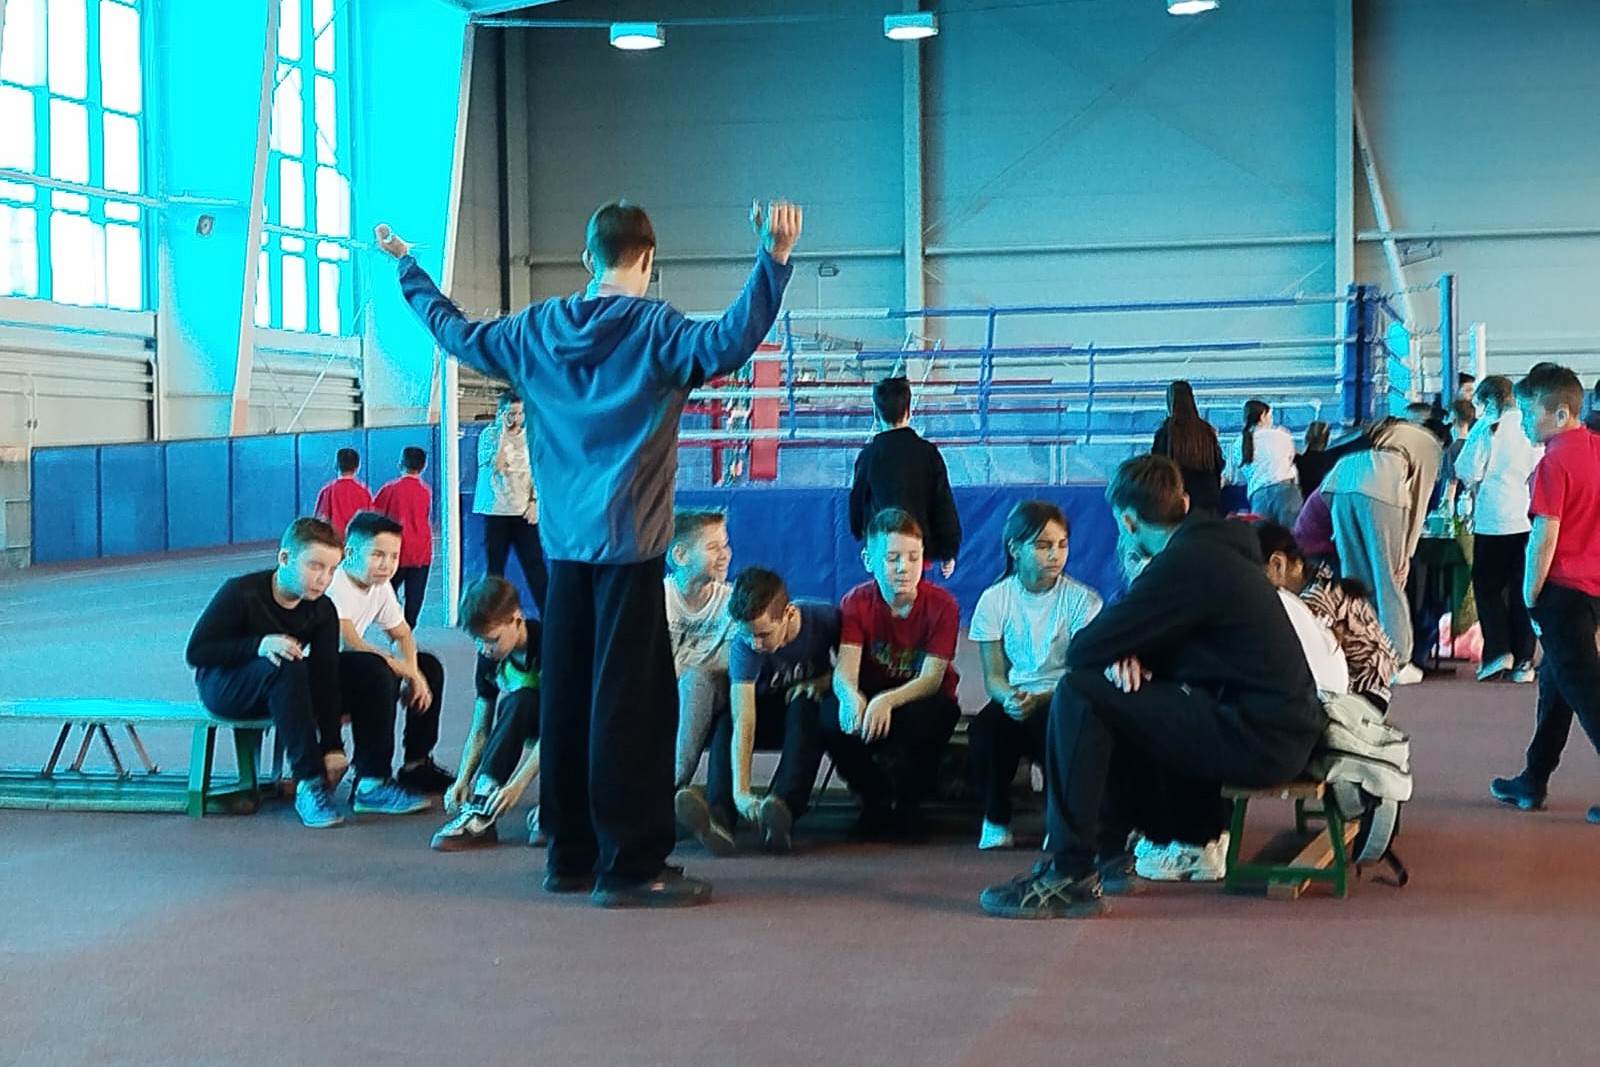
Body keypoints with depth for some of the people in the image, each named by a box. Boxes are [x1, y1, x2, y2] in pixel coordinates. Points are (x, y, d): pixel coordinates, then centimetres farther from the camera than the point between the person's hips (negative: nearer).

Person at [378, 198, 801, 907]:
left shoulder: (538, 329, 9)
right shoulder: (653, 328, -9)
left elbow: (459, 335, 23)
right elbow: (728, 343, -27)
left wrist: (407, 270, 37)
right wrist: (773, 261, -30)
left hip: (563, 542, 6)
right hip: (628, 541, -6)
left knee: (565, 692, 11)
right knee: (631, 699, -5)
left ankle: (569, 854, 18)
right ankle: (630, 866, -4)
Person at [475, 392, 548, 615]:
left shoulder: (529, 436, 7)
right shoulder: (489, 435, 2)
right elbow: (496, 466, -13)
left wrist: (534, 502, -4)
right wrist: (503, 431, -11)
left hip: (523, 511, 1)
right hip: (496, 510, -1)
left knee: (534, 562, -5)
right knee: (494, 565, 2)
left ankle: (546, 612, -5)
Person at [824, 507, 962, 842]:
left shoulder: (941, 604, -14)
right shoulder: (855, 603, -9)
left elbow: (931, 678, -22)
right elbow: (845, 670, -21)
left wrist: (886, 701, -42)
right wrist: (851, 696, -47)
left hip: (919, 701, -2)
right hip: (869, 700, 2)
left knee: (937, 714, -38)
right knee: (835, 721, -32)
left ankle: (908, 805, -8)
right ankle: (874, 802, -2)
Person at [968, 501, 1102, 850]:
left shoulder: (1081, 599, -4)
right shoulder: (994, 599, 2)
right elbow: (993, 676, 0)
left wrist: (1039, 699, -28)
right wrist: (1009, 697, -25)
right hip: (1013, 699, 2)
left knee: (1047, 721, -37)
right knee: (986, 726, -32)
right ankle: (995, 820, -10)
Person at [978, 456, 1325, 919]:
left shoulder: (1184, 563, -17)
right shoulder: (1215, 547, 14)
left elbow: (1081, 653, -15)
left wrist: (1121, 654, 8)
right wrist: (1128, 655, -1)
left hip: (1258, 738, -10)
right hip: (1284, 726, 10)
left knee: (1076, 697, -14)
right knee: (1119, 702, 26)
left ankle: (1071, 877, -14)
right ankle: (1110, 850, 26)